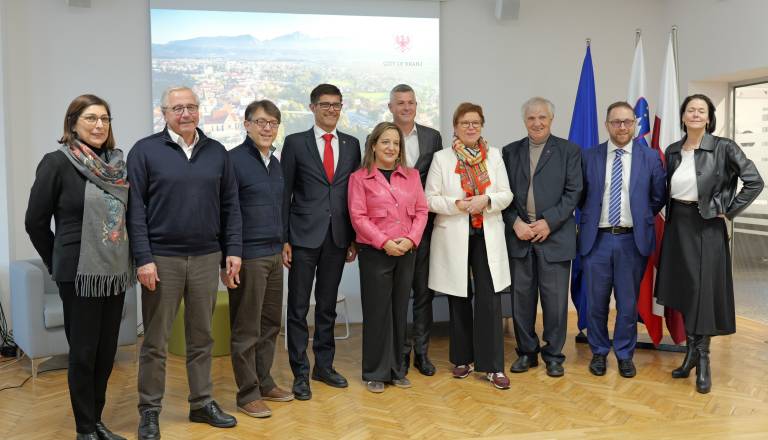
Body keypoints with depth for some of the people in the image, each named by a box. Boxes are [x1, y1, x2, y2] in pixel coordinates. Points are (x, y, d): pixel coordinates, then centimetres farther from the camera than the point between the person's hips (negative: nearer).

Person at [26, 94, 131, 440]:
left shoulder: (117, 162, 6)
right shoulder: (57, 163, -8)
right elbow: (35, 221, -4)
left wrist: (128, 259, 8)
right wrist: (58, 263, 3)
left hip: (115, 272, 5)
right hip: (80, 273, -5)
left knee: (107, 351, 12)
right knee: (83, 352, 5)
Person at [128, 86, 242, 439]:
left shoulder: (216, 152, 8)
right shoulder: (145, 151, -2)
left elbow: (230, 205, 9)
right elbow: (135, 209, -6)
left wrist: (233, 250, 2)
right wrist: (143, 258, -12)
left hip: (206, 258, 3)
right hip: (162, 259, -3)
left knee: (202, 337, 13)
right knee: (156, 341, 6)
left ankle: (202, 403, 26)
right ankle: (150, 410, 20)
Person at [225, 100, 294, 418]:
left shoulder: (275, 163, 13)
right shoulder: (234, 160, -10)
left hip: (274, 256, 7)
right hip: (248, 257, -7)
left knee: (271, 324, 14)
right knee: (246, 330, 3)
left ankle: (264, 382, 28)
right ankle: (248, 394, 15)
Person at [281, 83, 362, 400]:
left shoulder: (351, 145, 10)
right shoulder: (296, 143, 0)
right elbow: (284, 193, -2)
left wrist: (354, 238, 6)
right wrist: (283, 239, -7)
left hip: (338, 238, 3)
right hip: (304, 237, -3)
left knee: (328, 306, 13)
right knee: (298, 307, 3)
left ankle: (324, 365, 26)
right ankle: (300, 372, 14)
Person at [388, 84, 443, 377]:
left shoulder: (432, 137, 7)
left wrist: (436, 214, -2)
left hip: (424, 224, 2)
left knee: (424, 290, 9)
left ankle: (421, 350, 21)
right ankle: (400, 350, 19)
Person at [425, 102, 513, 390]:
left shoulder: (494, 156, 8)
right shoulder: (441, 158, 2)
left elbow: (507, 195, 5)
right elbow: (430, 199, -2)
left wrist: (486, 200, -15)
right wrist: (457, 204, -17)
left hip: (488, 236, 1)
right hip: (454, 238, -1)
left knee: (490, 299, -6)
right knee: (459, 299, 8)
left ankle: (492, 365, 3)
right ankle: (463, 359, 24)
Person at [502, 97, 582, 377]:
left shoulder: (569, 151, 4)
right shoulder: (510, 152, 10)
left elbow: (573, 192, -3)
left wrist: (548, 222, -12)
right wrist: (516, 223, -8)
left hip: (555, 236, -2)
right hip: (519, 235, 2)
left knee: (555, 299, 2)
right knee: (521, 297, 8)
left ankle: (554, 354, 17)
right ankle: (527, 352, 22)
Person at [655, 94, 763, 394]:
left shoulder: (723, 148, -8)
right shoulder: (672, 151, 7)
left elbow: (755, 181, -10)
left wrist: (728, 211, -10)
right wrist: (671, 217, 8)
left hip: (707, 227, -5)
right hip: (677, 226, 5)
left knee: (704, 293, -1)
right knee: (683, 292, 10)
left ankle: (703, 361, 12)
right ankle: (691, 353, 24)